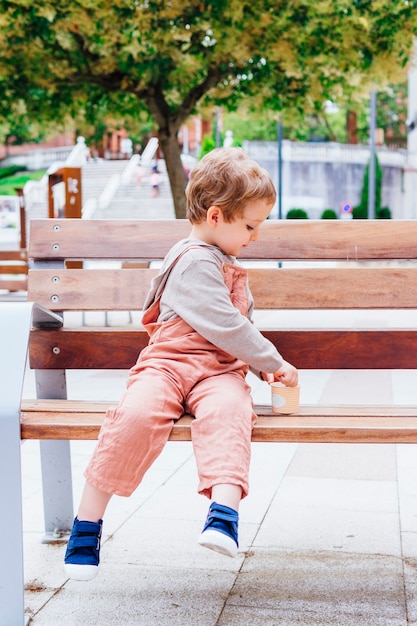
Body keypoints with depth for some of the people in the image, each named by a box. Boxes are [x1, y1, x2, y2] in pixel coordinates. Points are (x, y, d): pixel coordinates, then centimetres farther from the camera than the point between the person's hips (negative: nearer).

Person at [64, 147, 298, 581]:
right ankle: (87, 521, -21)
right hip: (168, 362, -6)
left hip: (220, 370, 6)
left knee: (226, 410, -31)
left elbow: (241, 324, 36)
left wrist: (262, 365, 22)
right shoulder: (195, 261, -6)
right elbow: (225, 327, -13)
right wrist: (273, 362, -4)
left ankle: (224, 511, -50)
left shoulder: (227, 265, 25)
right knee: (137, 414, -34)